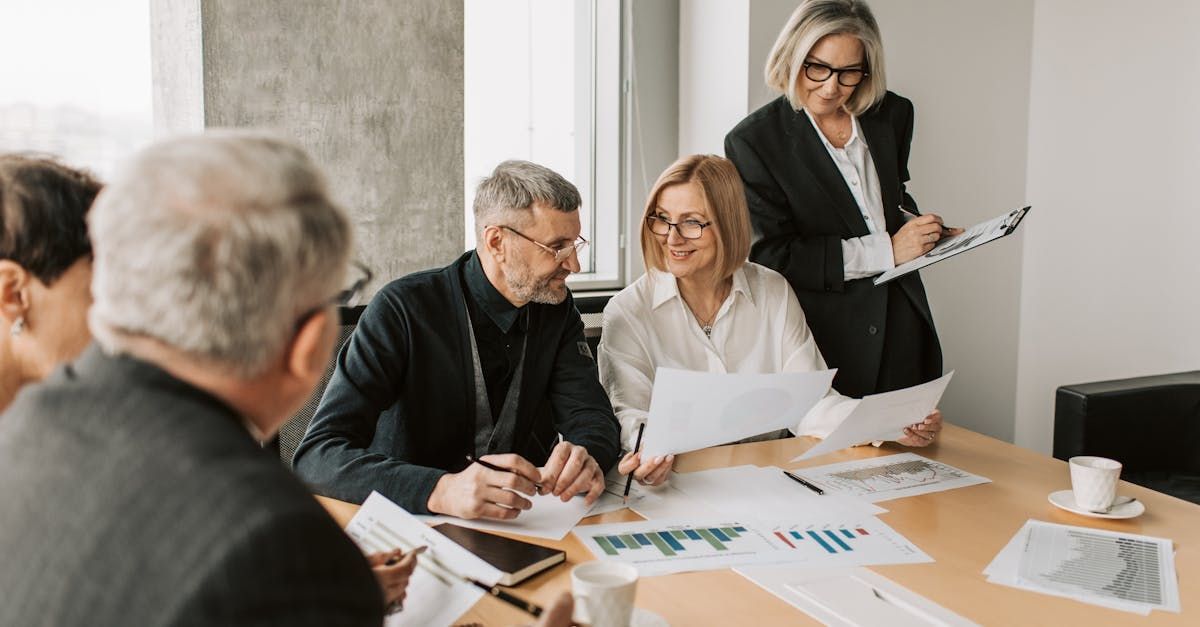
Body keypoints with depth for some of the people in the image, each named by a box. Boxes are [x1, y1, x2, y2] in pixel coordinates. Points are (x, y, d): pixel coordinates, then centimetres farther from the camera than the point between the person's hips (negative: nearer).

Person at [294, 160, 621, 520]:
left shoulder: (556, 309, 2)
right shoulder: (404, 309, -15)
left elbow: (594, 418, -1)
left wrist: (585, 458, -26)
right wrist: (440, 490, -38)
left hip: (525, 525, 4)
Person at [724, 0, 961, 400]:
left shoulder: (892, 116, 5)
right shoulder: (753, 141, -10)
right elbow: (772, 256, -16)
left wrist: (927, 234, 1)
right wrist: (886, 251, -17)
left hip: (903, 333, 5)